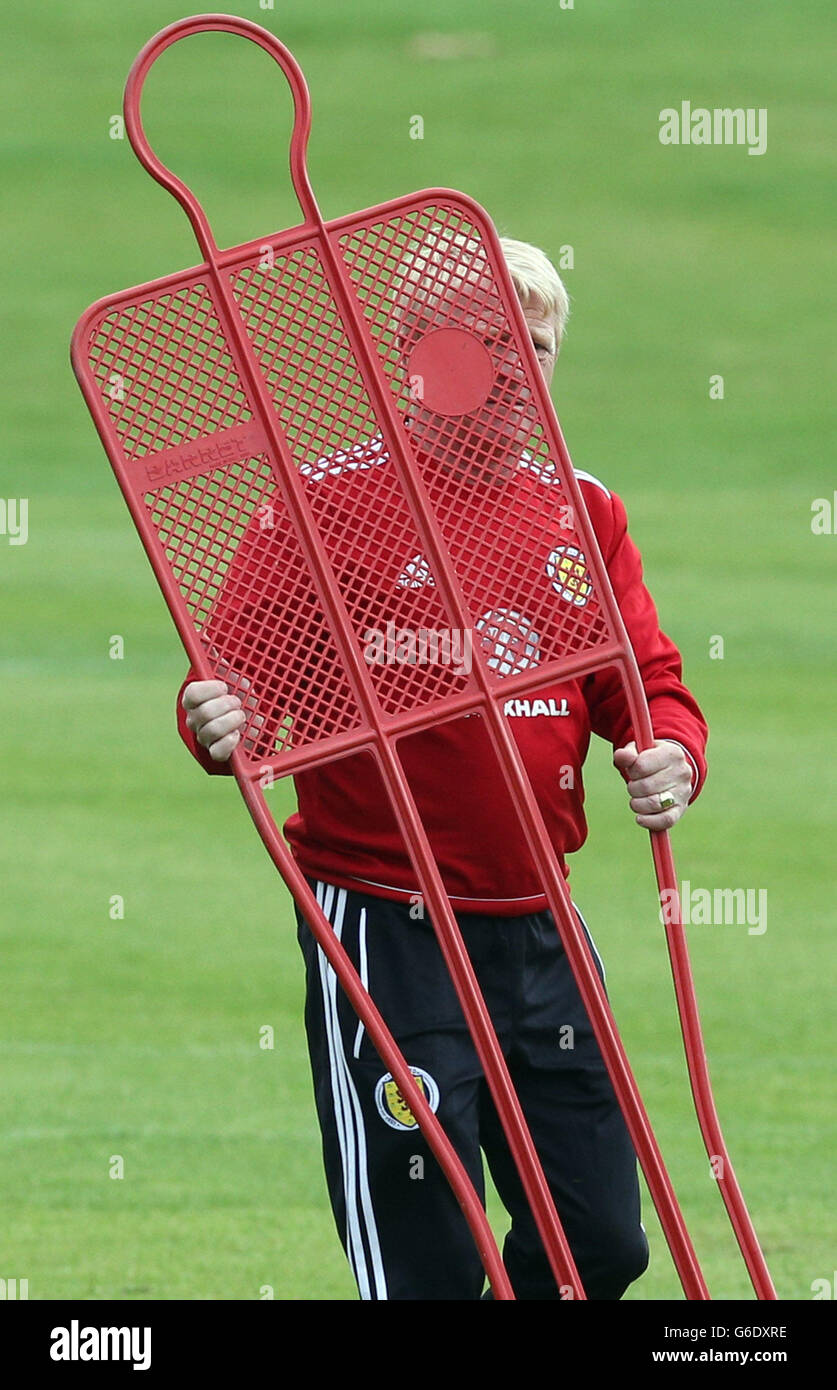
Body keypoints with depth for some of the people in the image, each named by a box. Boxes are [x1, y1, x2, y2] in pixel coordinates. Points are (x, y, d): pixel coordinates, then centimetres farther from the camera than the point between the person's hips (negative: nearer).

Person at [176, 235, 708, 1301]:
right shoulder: (331, 501, -7)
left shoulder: (584, 512, 10)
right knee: (424, 1270, -4)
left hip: (540, 935, 6)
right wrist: (218, 726, -33)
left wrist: (670, 754, -11)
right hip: (384, 933, -6)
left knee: (603, 1245, 9)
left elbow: (648, 681, 11)